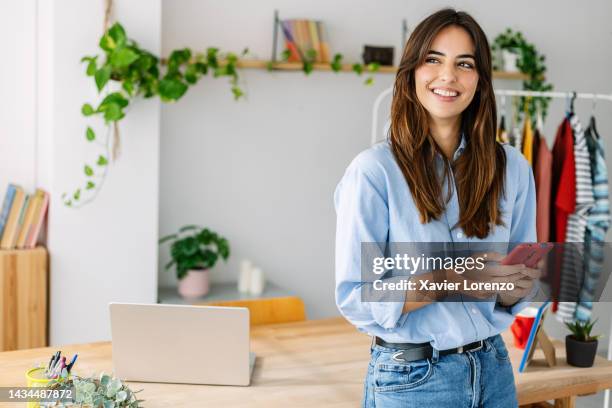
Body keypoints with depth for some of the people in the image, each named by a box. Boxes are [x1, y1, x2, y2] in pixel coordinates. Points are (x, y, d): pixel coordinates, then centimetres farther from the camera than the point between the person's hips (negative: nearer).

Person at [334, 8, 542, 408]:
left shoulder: (512, 166, -1)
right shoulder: (373, 170, -14)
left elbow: (508, 299, 7)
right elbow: (354, 299, -15)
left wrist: (522, 284, -15)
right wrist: (450, 280, -26)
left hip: (493, 370, 4)